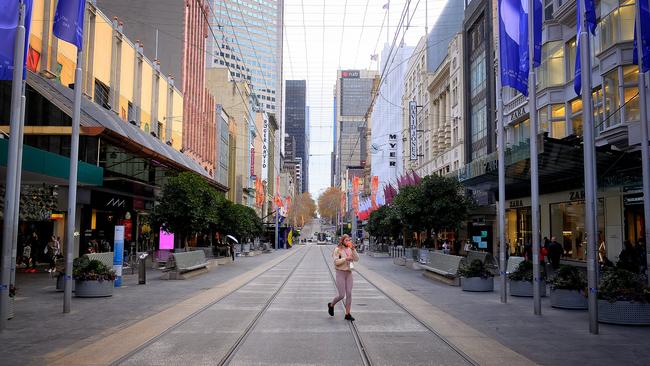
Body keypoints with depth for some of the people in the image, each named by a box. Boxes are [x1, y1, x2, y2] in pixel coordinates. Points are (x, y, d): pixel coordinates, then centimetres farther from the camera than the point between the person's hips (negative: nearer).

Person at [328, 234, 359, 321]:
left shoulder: (350, 250, 8)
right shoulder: (337, 250, -8)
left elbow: (356, 259, -2)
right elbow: (336, 261, -16)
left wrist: (353, 249, -11)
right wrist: (346, 259, -22)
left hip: (349, 273, 5)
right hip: (340, 273, -5)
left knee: (349, 294, 0)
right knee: (341, 295, -6)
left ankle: (347, 314, 7)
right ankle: (331, 305, 23)